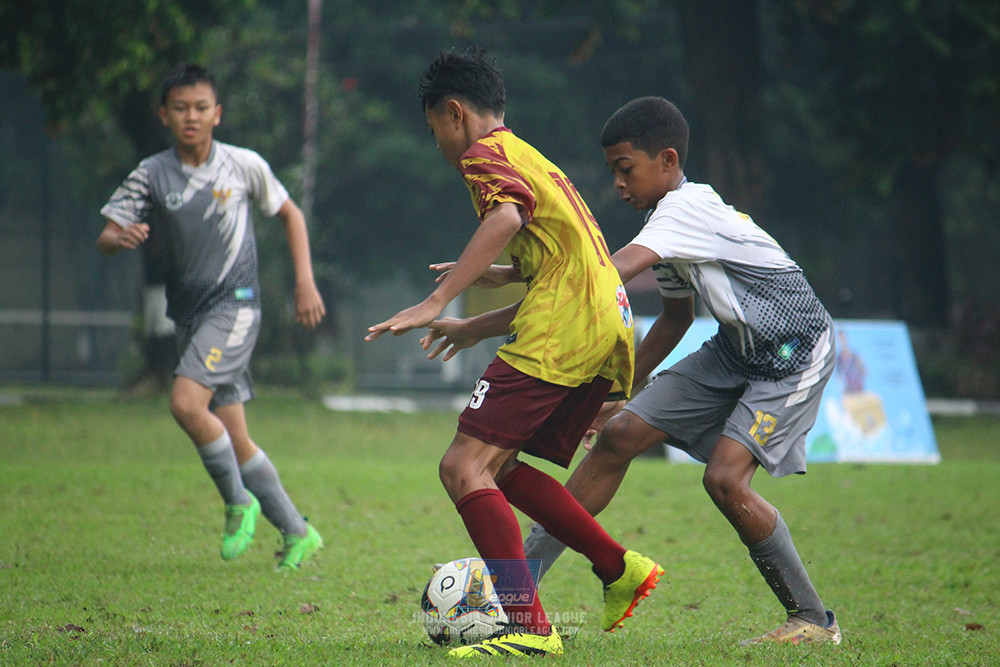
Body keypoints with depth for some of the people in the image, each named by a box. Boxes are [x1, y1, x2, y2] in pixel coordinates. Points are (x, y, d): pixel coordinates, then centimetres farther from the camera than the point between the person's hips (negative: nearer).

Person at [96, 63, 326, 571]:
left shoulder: (243, 165, -2)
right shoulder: (152, 175, 0)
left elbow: (289, 214, 13)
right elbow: (105, 239, -3)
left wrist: (305, 282, 5)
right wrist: (120, 238, -27)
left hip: (235, 306, -4)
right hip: (189, 316, 4)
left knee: (186, 402, -24)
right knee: (233, 439, 4)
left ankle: (239, 501, -5)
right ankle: (297, 533, 17)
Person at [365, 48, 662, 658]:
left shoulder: (486, 153, 2)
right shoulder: (534, 161, 30)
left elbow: (506, 217, -21)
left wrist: (437, 302, -24)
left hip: (560, 334, -9)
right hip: (610, 327, 9)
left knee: (464, 467, -12)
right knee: (497, 466, 19)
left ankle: (531, 628, -22)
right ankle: (621, 568, 14)